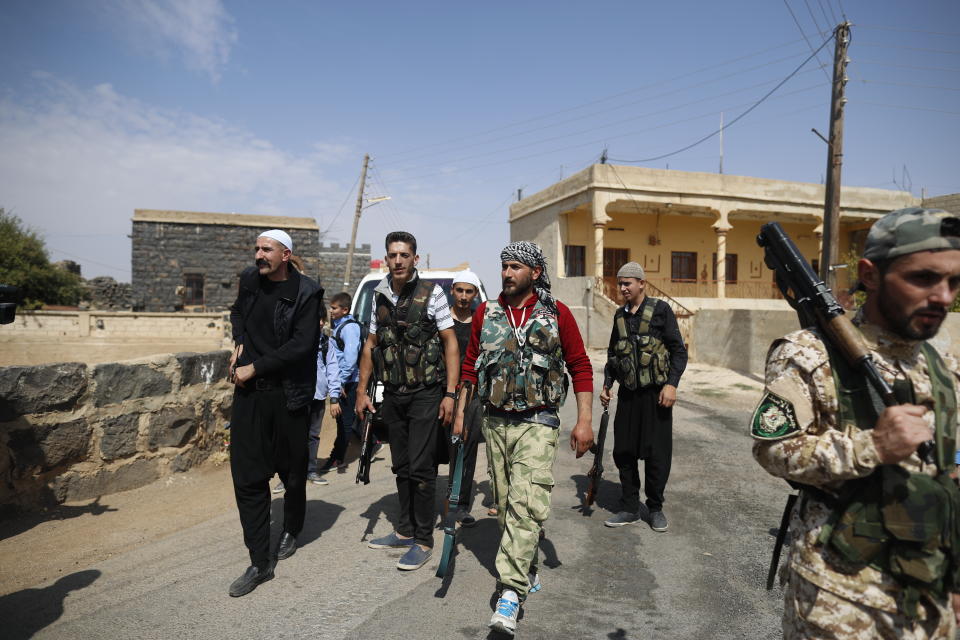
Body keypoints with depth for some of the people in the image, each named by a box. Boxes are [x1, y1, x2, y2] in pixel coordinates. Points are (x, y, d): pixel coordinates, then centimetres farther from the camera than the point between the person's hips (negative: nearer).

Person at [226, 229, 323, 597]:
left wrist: (254, 367, -14)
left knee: (292, 472, 12)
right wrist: (240, 341, 7)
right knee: (247, 476, 0)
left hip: (288, 395, -4)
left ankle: (291, 531, 41)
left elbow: (300, 345, -17)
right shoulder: (249, 280, 6)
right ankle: (260, 563, 10)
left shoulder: (305, 293, -10)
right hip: (249, 392, 4)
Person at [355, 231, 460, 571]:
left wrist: (450, 393, -13)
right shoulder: (380, 297, 8)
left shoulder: (432, 293, -7)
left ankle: (424, 540, 11)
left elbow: (450, 343, -7)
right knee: (401, 467, 14)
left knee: (420, 467, -3)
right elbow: (370, 345, 14)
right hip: (392, 395, 5)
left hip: (425, 394, -5)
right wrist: (362, 391, 11)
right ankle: (405, 531, 28)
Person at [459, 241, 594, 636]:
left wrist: (584, 421, -7)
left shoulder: (557, 314, -3)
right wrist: (461, 413, 8)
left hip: (537, 422, -4)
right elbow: (470, 366, 12)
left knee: (526, 503, -15)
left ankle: (511, 593, -11)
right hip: (495, 421, 4)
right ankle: (527, 572, 33)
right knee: (505, 503, 13)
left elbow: (580, 367, -1)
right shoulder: (485, 313, 6)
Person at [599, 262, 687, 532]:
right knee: (623, 452, 7)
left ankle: (655, 508, 19)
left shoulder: (661, 310, -3)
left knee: (657, 453, 1)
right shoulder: (620, 315, 12)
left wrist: (671, 384, -14)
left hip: (655, 393, -5)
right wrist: (606, 385, 11)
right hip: (628, 393, 5)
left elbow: (679, 350, -4)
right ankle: (629, 508, 21)